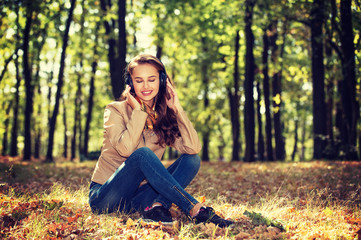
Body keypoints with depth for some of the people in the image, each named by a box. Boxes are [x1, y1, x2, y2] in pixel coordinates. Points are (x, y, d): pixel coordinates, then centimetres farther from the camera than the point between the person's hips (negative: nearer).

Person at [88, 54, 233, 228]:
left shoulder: (165, 115, 6)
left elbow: (193, 148, -12)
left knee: (192, 160, -12)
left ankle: (157, 206, -33)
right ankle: (195, 210, -34)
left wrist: (177, 108, -11)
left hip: (139, 196, 4)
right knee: (143, 153, -30)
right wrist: (138, 111, -16)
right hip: (105, 198, -4)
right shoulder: (115, 110, -4)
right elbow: (125, 149, -24)